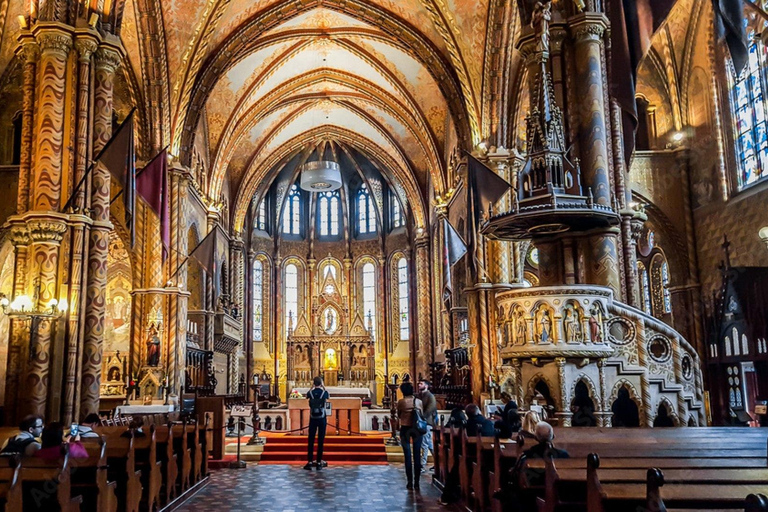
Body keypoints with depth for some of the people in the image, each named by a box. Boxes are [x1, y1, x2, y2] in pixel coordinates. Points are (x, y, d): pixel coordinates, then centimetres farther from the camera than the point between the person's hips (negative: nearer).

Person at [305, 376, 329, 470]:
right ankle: (319, 463, 3)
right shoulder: (324, 392, -7)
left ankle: (309, 462, 5)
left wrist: (312, 387, 17)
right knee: (321, 441, 3)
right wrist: (323, 387, 15)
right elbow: (329, 396, 17)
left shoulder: (311, 393, -5)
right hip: (322, 419, -1)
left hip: (313, 419, 1)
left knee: (310, 441, 6)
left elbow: (307, 396, 20)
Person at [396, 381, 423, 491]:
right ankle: (417, 483, 7)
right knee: (417, 456, 5)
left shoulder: (401, 402, -8)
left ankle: (410, 483, 4)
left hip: (405, 429, -2)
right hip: (417, 429, 2)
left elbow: (399, 416, 3)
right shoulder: (419, 401, -2)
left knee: (407, 456, 3)